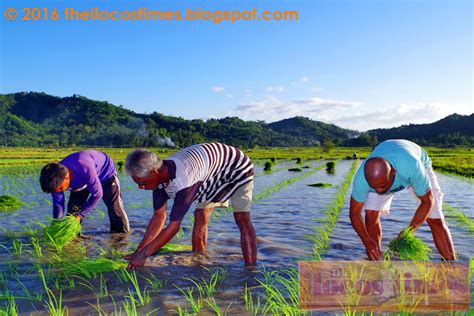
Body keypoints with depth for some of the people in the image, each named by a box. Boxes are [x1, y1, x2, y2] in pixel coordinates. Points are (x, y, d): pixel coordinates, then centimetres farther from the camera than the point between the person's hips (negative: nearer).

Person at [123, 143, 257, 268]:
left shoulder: (183, 180, -44)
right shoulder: (160, 174, -17)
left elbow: (173, 226, -39)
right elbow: (159, 217, -11)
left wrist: (143, 254, -33)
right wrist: (138, 250, -14)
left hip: (237, 168, -8)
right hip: (212, 174, 8)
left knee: (242, 219, -16)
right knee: (200, 217, 1)